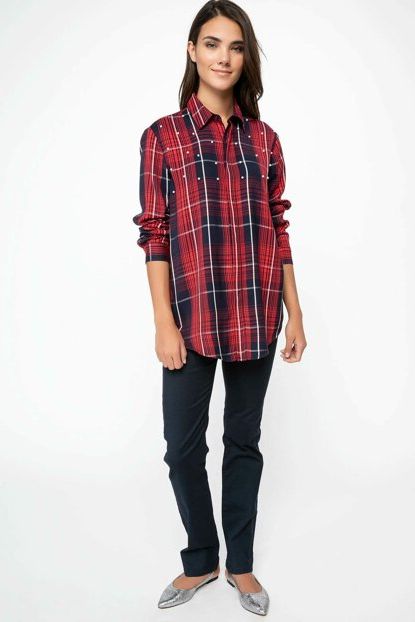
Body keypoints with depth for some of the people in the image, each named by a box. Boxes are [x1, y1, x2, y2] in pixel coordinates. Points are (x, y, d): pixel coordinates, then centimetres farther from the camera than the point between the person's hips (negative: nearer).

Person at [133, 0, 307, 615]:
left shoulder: (264, 139, 8)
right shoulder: (163, 136, 1)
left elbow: (278, 230, 9)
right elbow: (155, 235, -2)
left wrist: (294, 313, 6)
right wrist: (164, 324, -8)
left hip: (256, 318, 2)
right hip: (192, 315, -2)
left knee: (245, 442, 13)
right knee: (183, 447, 6)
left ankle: (240, 563, 32)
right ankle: (201, 560, 31)